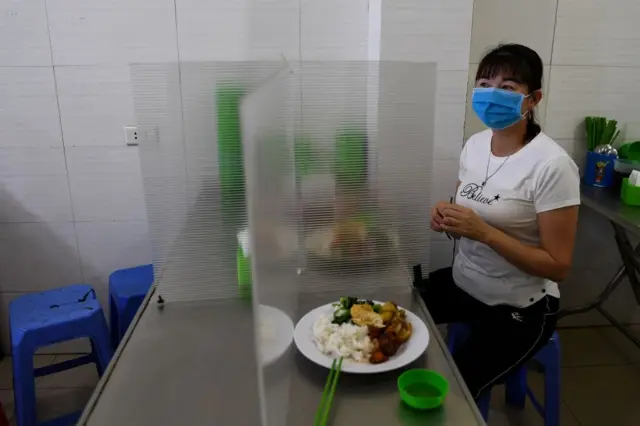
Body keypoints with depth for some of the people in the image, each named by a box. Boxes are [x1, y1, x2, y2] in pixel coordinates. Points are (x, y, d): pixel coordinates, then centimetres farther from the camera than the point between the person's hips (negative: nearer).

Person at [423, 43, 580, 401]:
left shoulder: (552, 165, -23)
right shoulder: (475, 144, -3)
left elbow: (558, 266, -20)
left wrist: (483, 231, -30)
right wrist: (447, 218, -14)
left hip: (520, 308, -6)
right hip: (462, 282, 6)